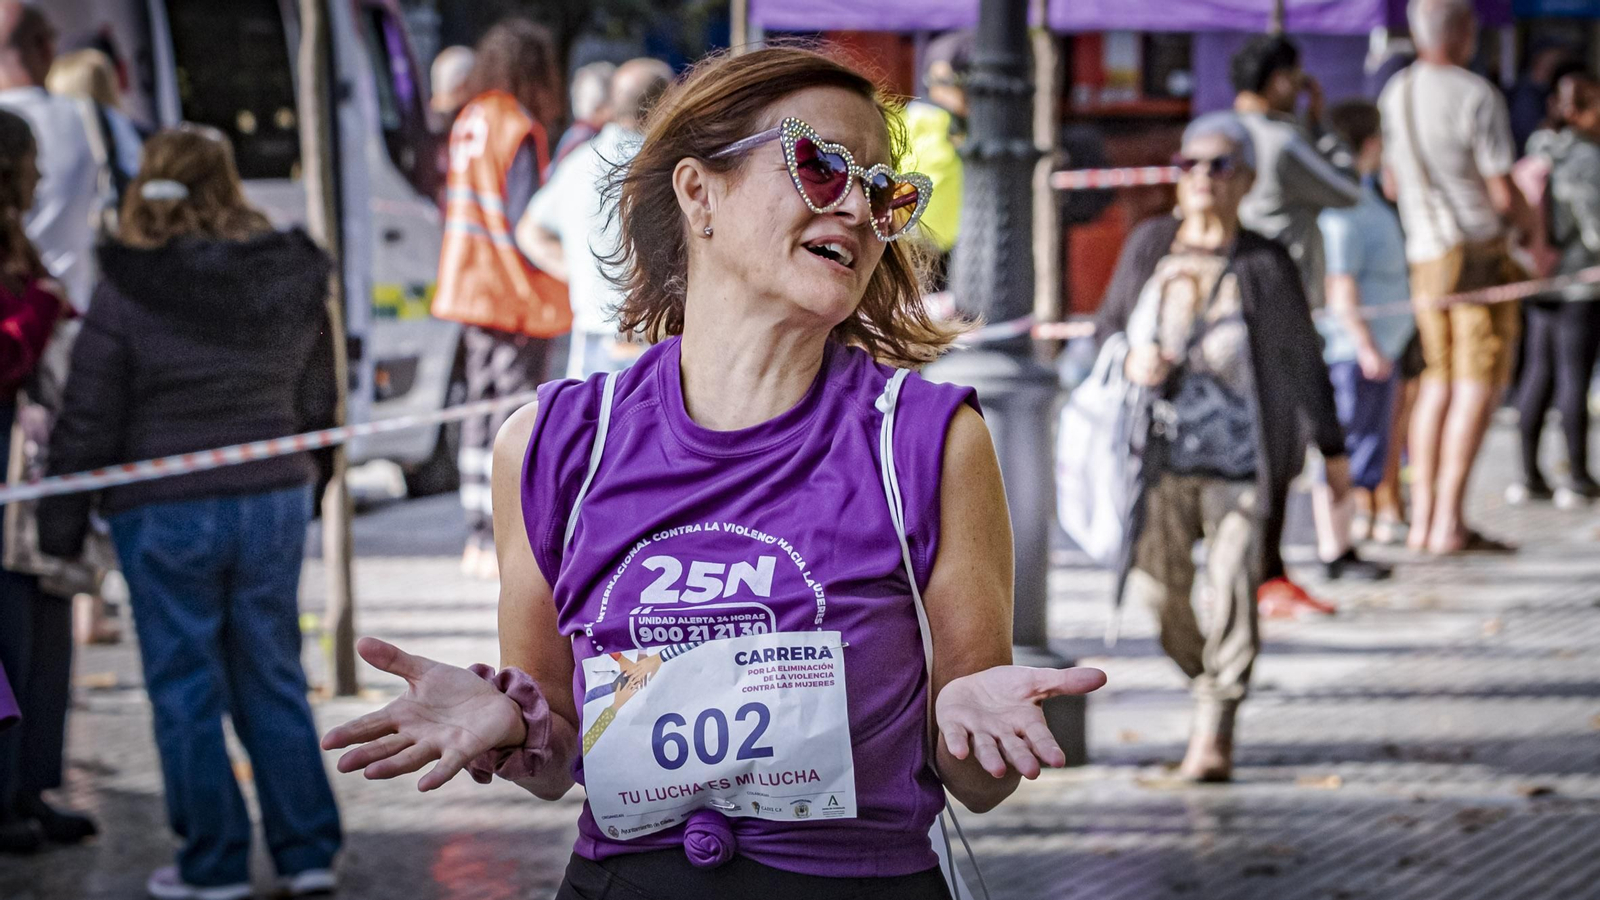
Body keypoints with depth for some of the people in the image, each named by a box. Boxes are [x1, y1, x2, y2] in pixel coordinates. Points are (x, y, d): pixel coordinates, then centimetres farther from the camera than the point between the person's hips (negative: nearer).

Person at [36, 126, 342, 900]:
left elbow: (87, 422, -8)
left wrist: (61, 521, 2)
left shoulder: (127, 291, -12)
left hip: (168, 514, -4)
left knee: (186, 690, 6)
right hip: (274, 500, 4)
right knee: (272, 677, 13)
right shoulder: (293, 281, 1)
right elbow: (316, 401, 11)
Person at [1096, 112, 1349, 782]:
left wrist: (1332, 448, 9)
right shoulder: (1149, 247, 4)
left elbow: (1303, 357, 5)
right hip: (1165, 450, 3)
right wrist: (1128, 363, -8)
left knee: (1233, 587, -7)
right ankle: (1207, 683, 29)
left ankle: (1215, 732, 2)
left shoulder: (1265, 265, -4)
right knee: (1156, 586, 1)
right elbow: (1109, 326, 16)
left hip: (1243, 455, -3)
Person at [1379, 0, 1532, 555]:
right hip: (1479, 251, -7)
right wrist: (1531, 230, 5)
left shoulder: (1394, 95, 8)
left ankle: (1422, 517, 12)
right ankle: (1449, 524, -9)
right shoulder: (1477, 96, -14)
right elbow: (1503, 194, -13)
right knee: (1478, 386, -4)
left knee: (1439, 382, 14)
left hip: (1424, 256, 7)